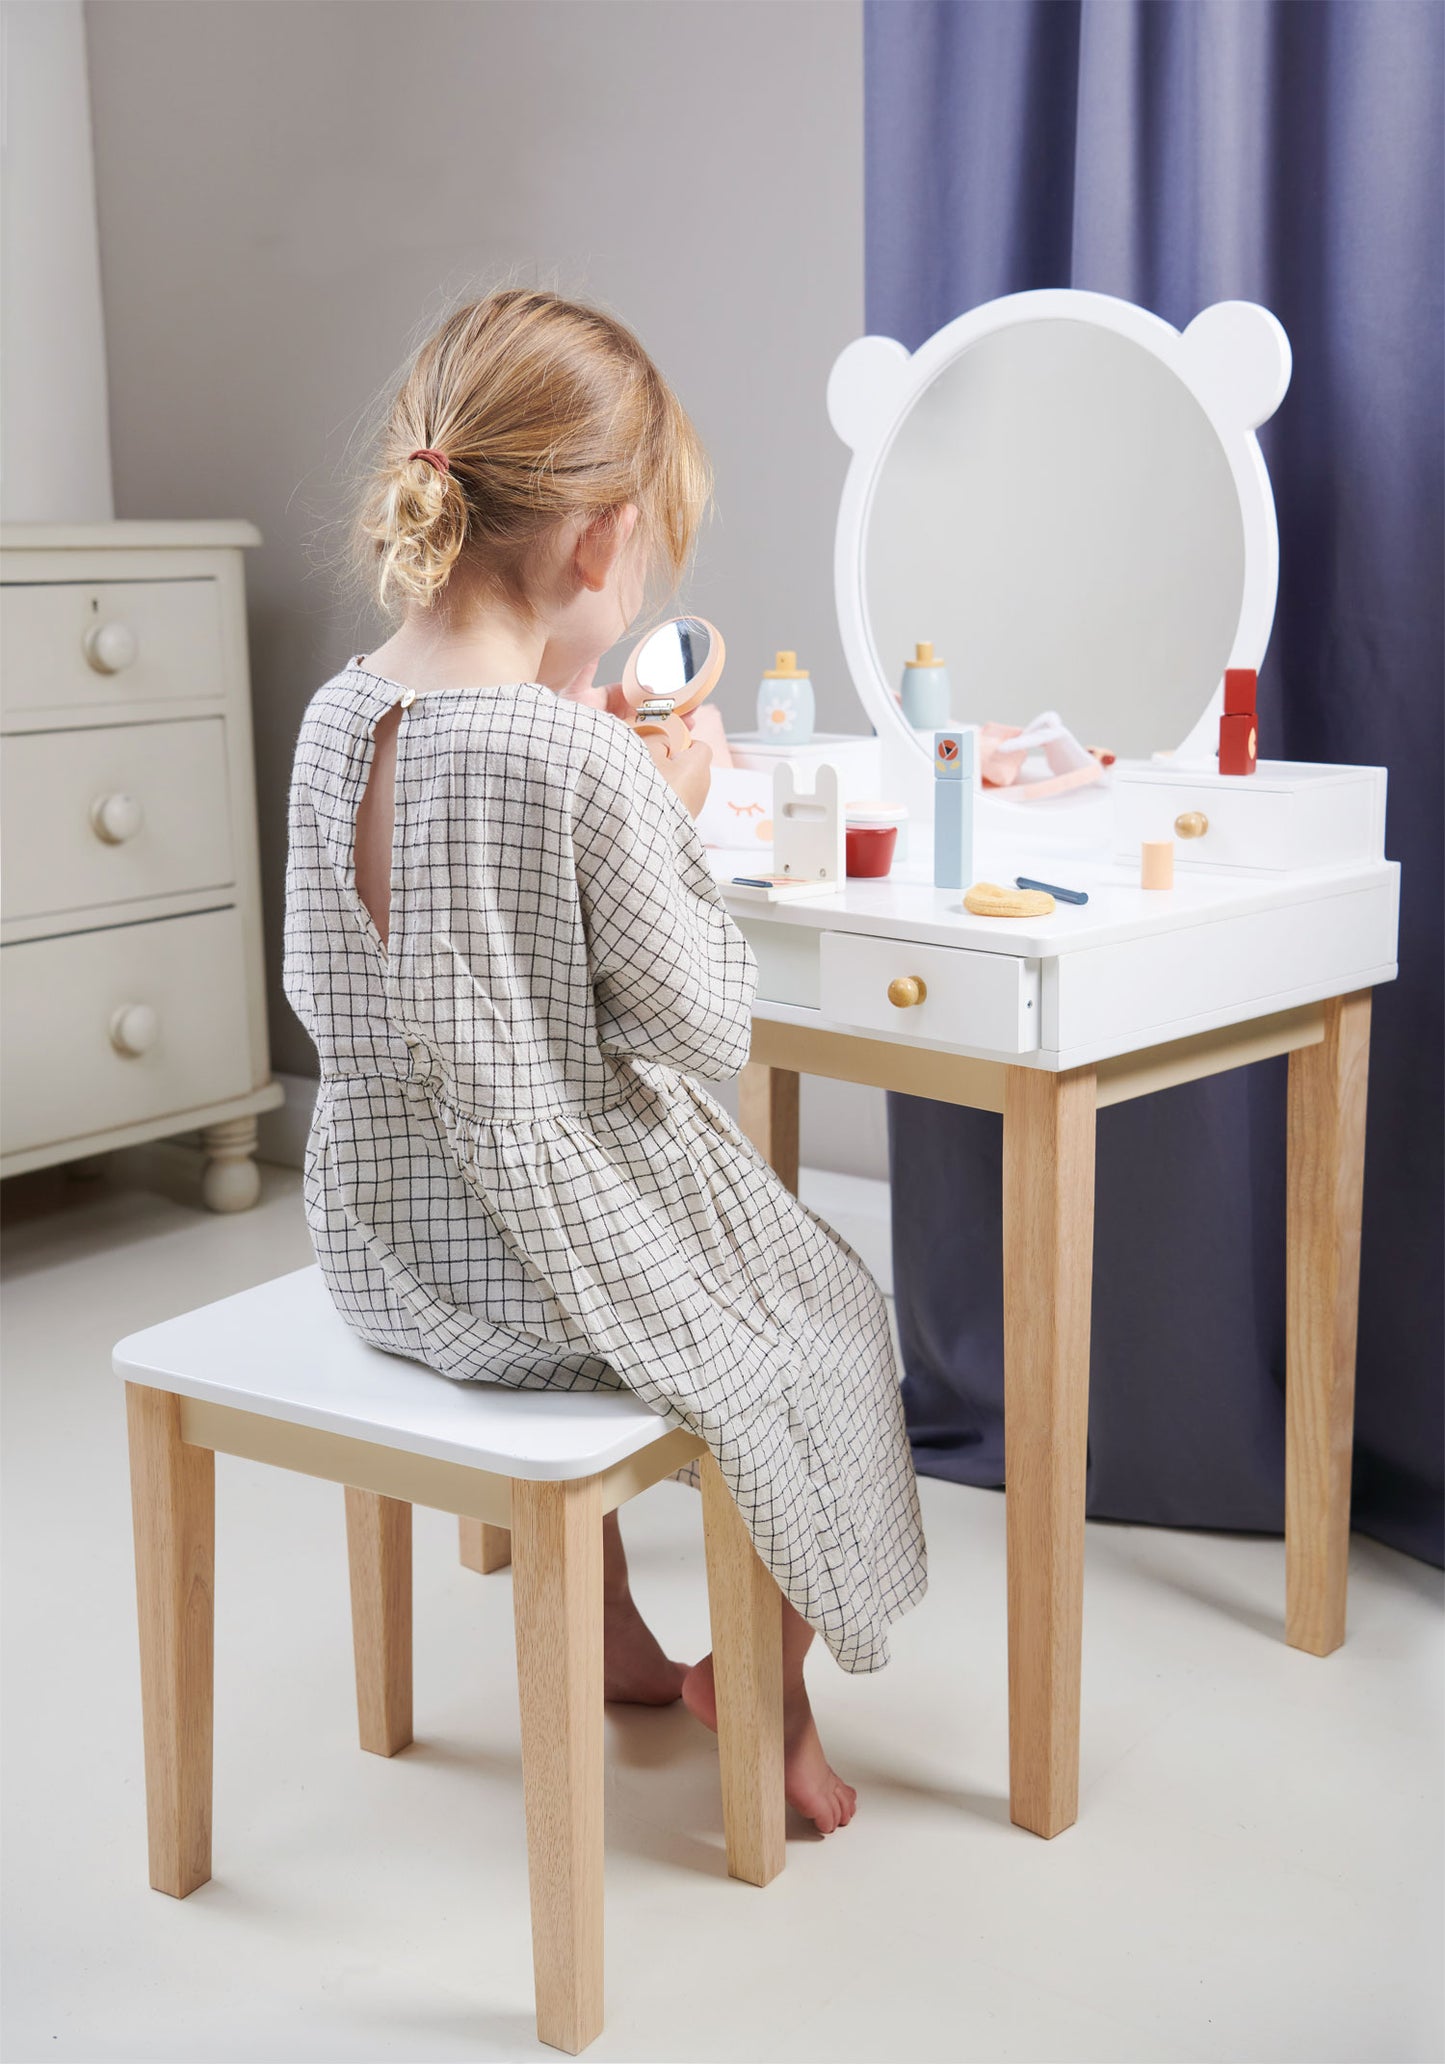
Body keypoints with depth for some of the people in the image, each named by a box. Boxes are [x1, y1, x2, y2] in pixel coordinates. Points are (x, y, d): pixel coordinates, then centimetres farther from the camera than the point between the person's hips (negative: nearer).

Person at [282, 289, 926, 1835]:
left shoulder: (336, 713, -4)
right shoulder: (586, 762, -25)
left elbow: (321, 995, 7)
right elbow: (705, 1027, -17)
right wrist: (677, 822, -5)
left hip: (377, 1242, 7)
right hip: (549, 1261, -7)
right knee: (824, 1322, 20)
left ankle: (613, 1646, 50)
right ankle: (771, 1712, 34)